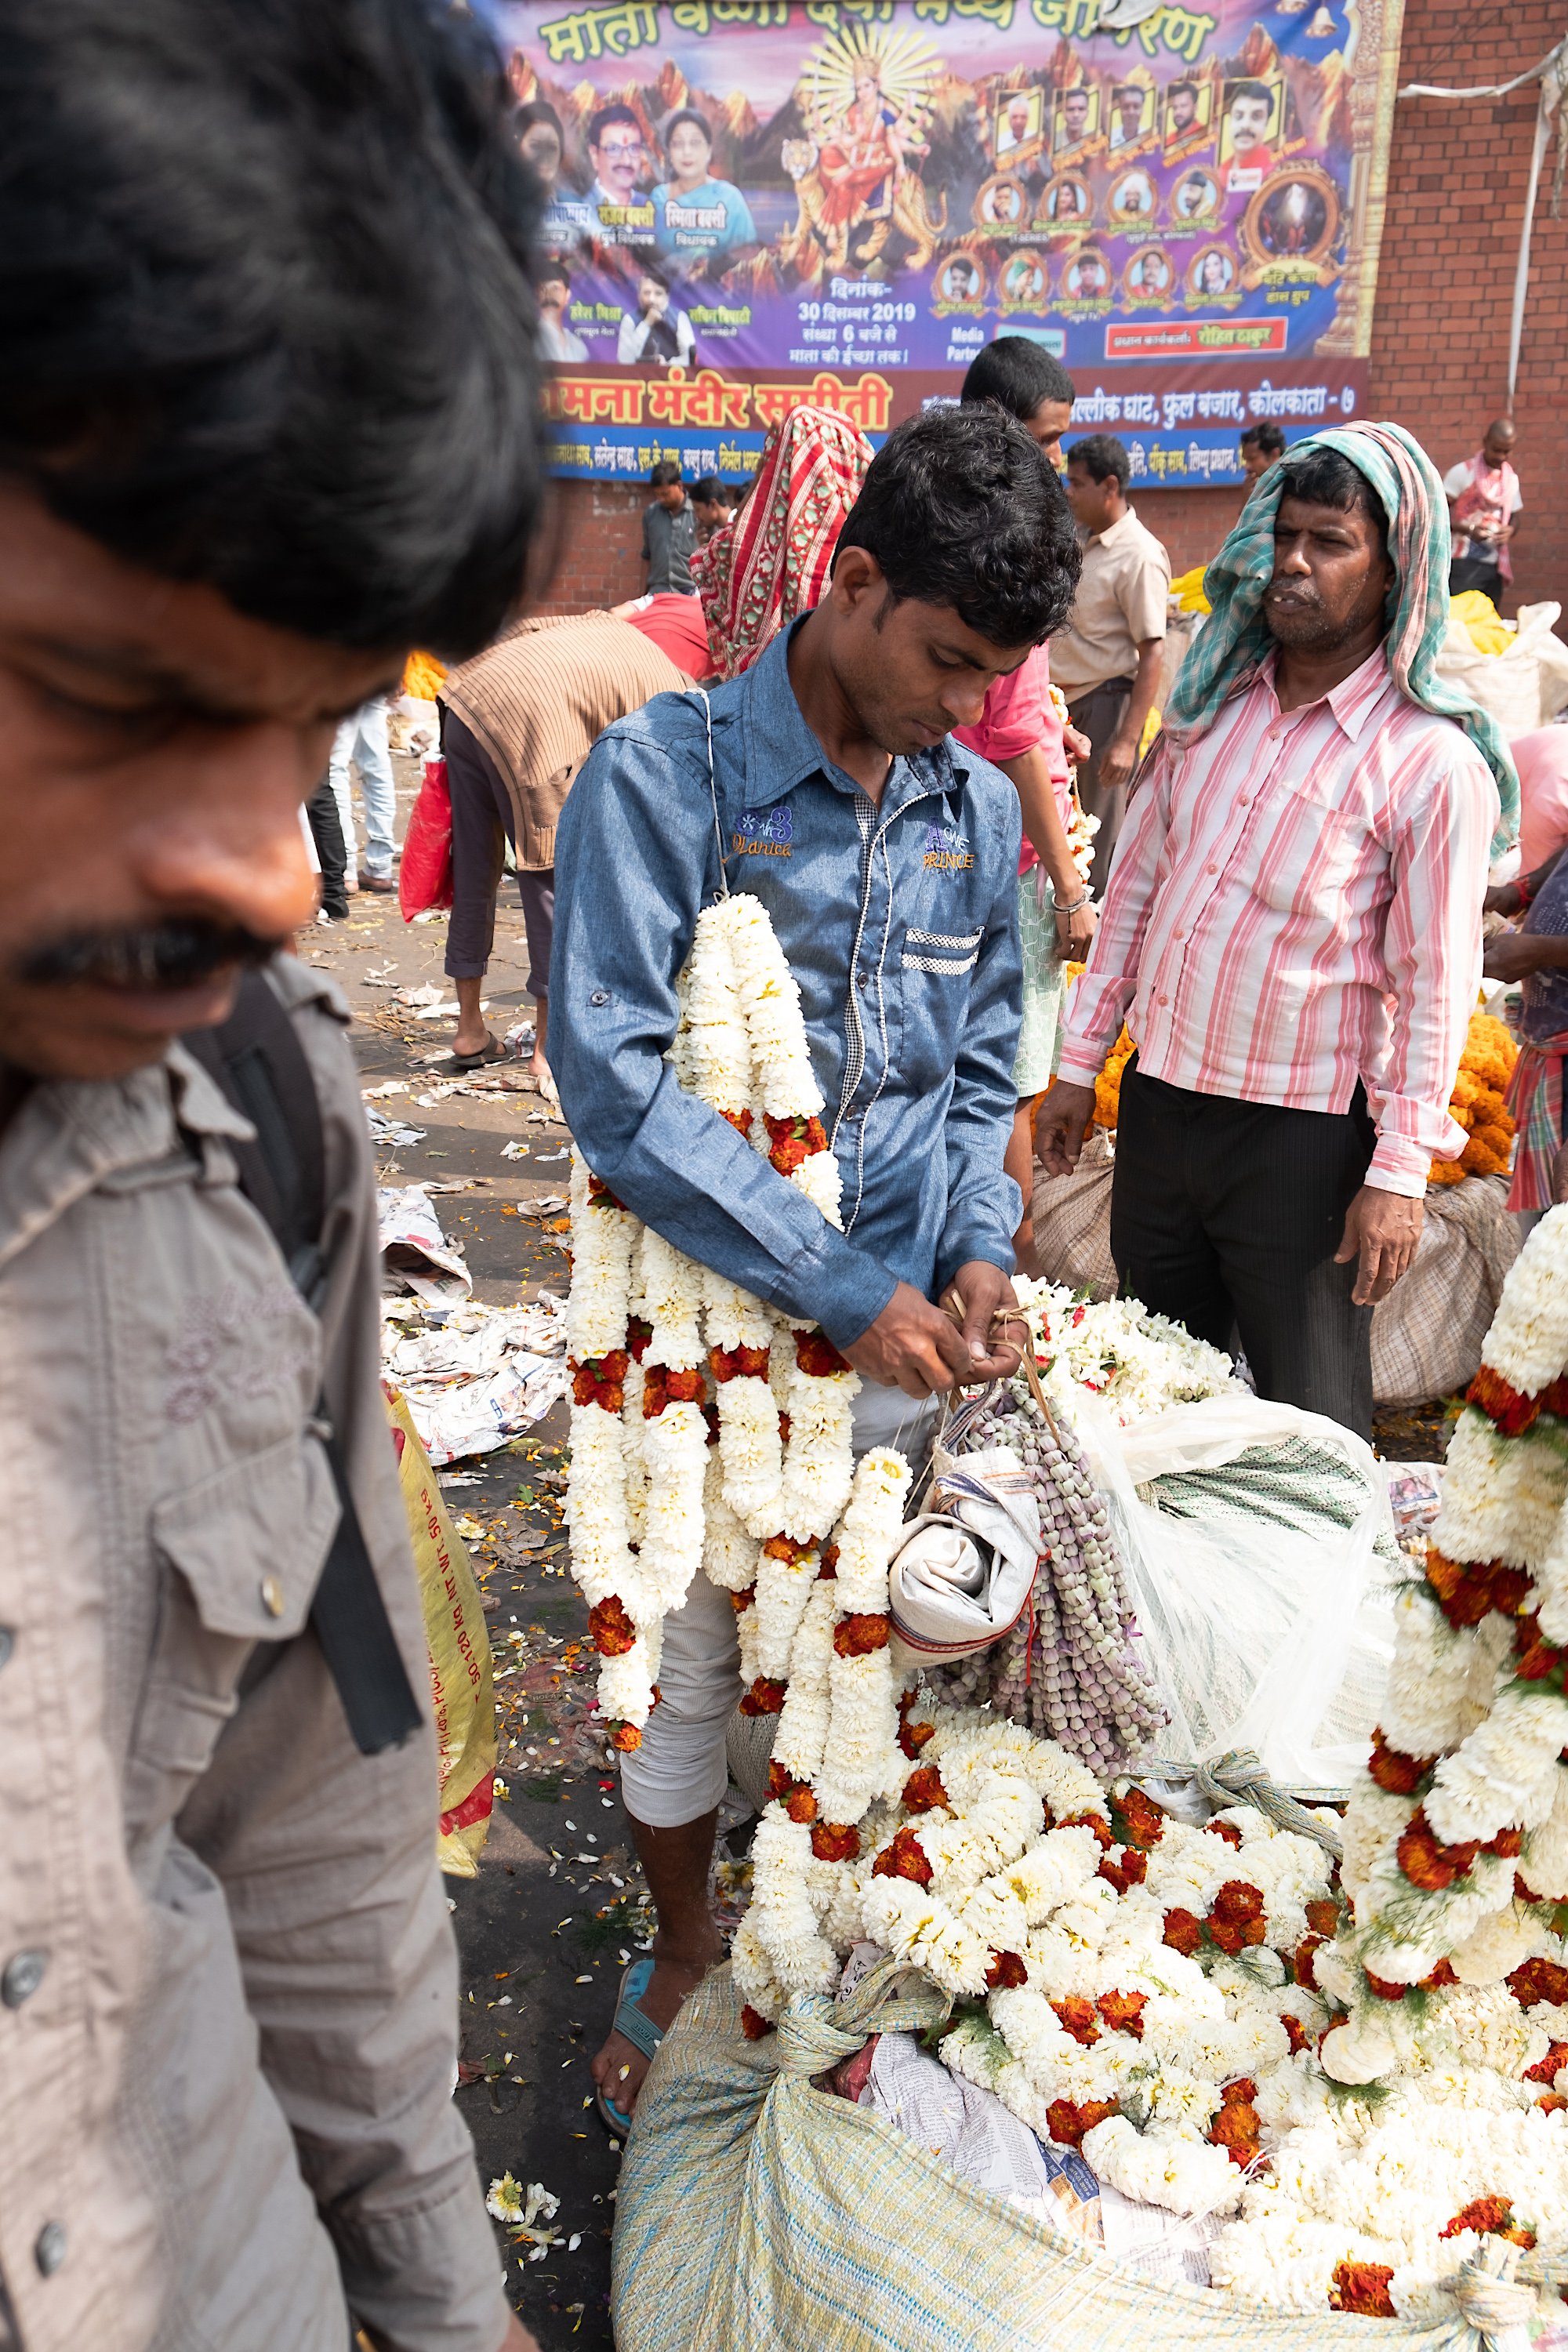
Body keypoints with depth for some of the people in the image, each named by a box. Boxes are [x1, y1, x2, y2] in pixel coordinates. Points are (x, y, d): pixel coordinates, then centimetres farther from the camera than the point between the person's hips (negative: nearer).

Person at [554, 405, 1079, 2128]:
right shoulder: (664, 775, -14)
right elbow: (612, 1080, -21)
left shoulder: (977, 806, 2)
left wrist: (978, 1247, -7)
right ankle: (681, 1958, 42)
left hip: (902, 1328, 4)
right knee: (685, 1670, 13)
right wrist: (846, 1290, -21)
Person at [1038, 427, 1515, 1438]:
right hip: (1159, 1097, 6)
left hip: (1301, 1133, -5)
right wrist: (1081, 1061, 9)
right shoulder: (1214, 703, 5)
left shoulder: (1434, 761, -12)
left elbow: (1435, 984, -12)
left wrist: (1401, 1172, -14)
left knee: (1308, 1418, 8)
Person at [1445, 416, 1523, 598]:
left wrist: (1511, 530, -4)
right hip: (1463, 562, -6)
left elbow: (1514, 516, 20)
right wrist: (1469, 529, -24)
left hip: (1495, 565, 6)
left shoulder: (1512, 479, 11)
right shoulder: (1463, 472, -6)